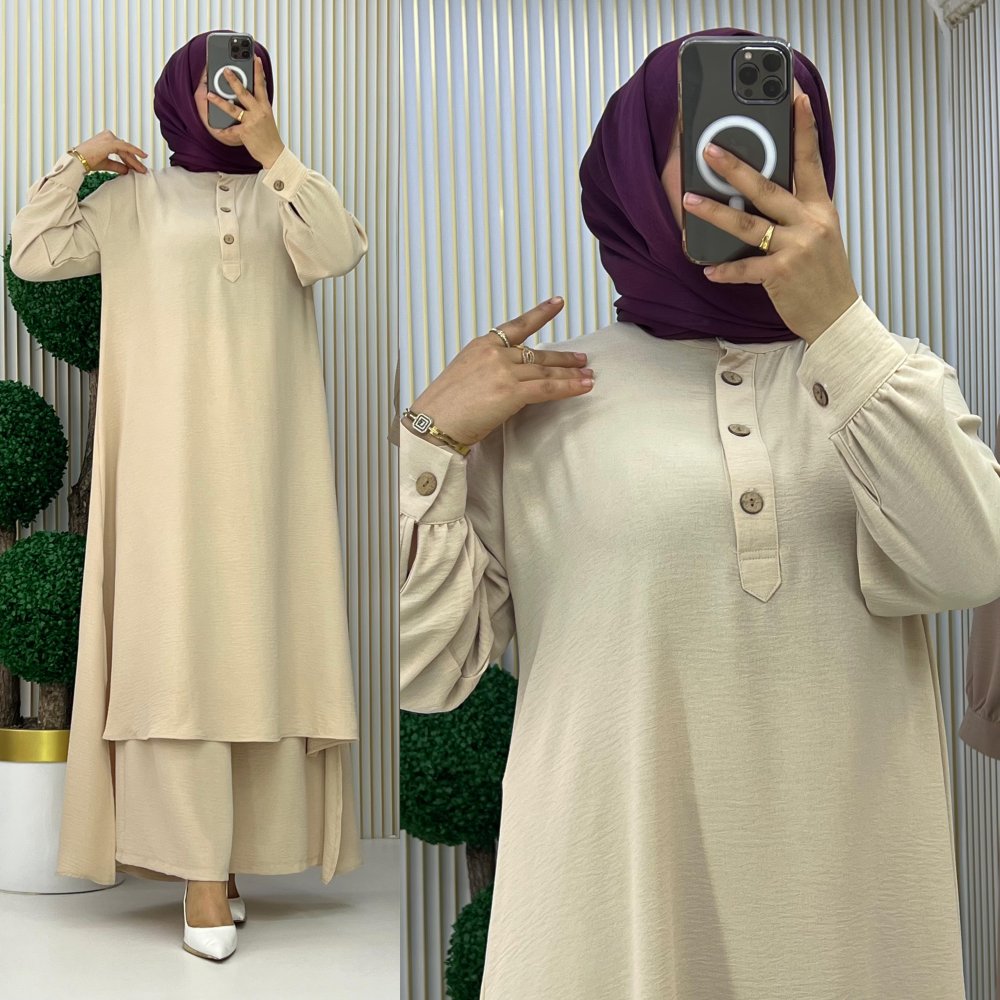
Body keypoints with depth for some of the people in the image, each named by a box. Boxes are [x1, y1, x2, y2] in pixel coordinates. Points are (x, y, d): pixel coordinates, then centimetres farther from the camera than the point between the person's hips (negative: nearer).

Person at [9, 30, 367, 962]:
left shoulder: (286, 193, 12)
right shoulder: (133, 199, 12)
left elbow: (340, 251, -9)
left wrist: (271, 149, -14)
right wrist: (75, 162, 1)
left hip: (264, 456, 2)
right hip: (169, 452, -1)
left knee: (258, 639, 1)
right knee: (174, 646, -8)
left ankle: (231, 843, 13)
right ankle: (199, 870, -6)